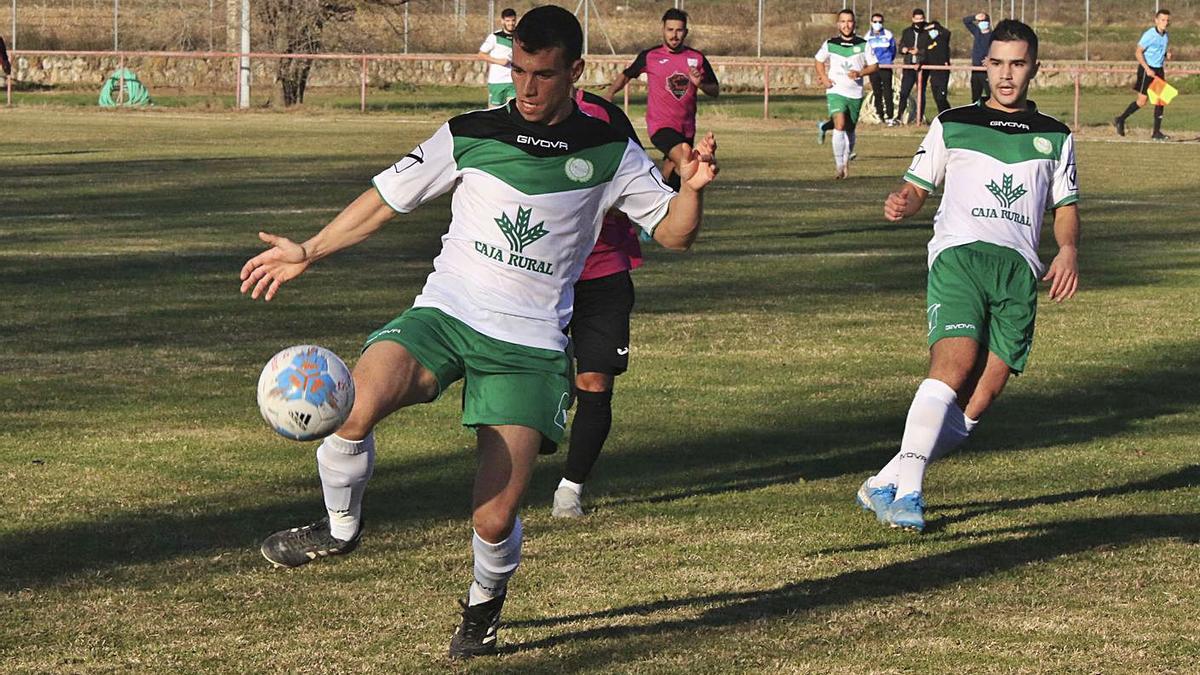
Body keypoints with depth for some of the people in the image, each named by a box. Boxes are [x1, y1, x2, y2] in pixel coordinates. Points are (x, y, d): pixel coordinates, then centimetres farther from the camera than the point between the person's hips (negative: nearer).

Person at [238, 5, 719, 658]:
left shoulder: (609, 154, 4)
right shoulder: (469, 135, 4)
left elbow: (673, 233, 7)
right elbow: (386, 197, 13)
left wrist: (692, 187, -14)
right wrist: (306, 253, 11)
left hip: (530, 346, 0)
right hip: (444, 313, 1)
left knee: (495, 519, -10)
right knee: (356, 402, -31)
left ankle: (483, 606, 26)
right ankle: (340, 527, -2)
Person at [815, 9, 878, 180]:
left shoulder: (863, 45, 0)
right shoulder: (830, 44, 1)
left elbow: (874, 66, 6)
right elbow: (819, 60, 18)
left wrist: (860, 73, -12)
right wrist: (823, 77, 1)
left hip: (855, 93, 2)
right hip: (836, 91, -2)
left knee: (850, 129, 12)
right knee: (840, 124, -20)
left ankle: (846, 161, 35)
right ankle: (839, 167, -19)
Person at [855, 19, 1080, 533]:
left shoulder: (1055, 138, 23)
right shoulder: (951, 125, 18)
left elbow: (1066, 206, 25)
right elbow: (919, 186, 18)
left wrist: (1068, 250, 4)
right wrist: (902, 203, -6)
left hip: (1019, 267, 2)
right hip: (959, 252, -2)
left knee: (981, 397, -12)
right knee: (954, 364, -26)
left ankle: (884, 486, -4)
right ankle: (906, 489, -30)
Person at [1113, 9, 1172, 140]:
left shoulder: (1165, 35, 9)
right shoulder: (1149, 35, -15)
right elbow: (1138, 52, -15)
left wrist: (1167, 54, 2)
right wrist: (1147, 69, -21)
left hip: (1159, 69, 7)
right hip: (1147, 68, -7)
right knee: (1142, 100, -7)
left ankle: (1157, 132, 5)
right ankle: (1120, 120, 11)